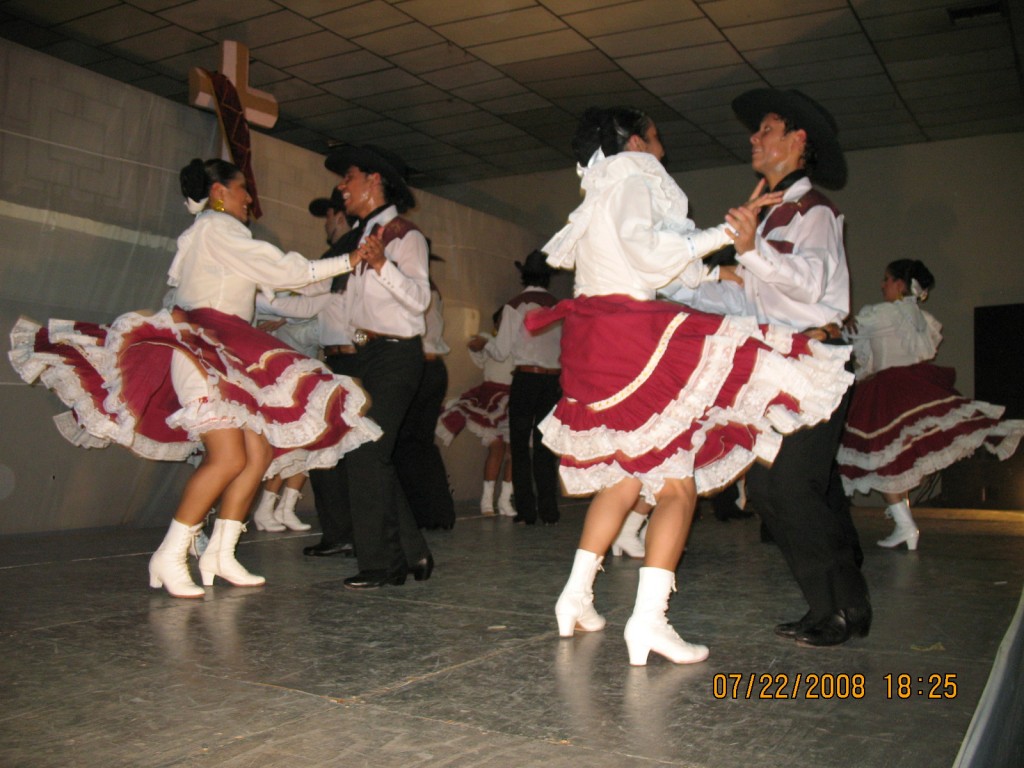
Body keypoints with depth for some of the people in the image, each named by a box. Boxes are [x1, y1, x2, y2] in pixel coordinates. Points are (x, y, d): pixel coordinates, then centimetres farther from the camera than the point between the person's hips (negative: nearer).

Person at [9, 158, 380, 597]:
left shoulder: (210, 233, 27)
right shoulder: (217, 226, -4)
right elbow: (283, 271, -7)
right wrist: (348, 261, -1)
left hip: (229, 357, 10)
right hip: (204, 350, -10)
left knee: (260, 453, 0)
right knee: (229, 458, -18)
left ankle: (220, 554, 3)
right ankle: (170, 557, -10)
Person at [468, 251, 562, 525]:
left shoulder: (515, 306, -4)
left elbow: (502, 351, -3)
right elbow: (566, 346, 9)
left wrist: (483, 343, 16)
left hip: (525, 379, -3)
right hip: (553, 379, 4)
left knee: (520, 446, 4)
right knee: (545, 446, 9)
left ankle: (526, 511, 3)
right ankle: (548, 512, 9)